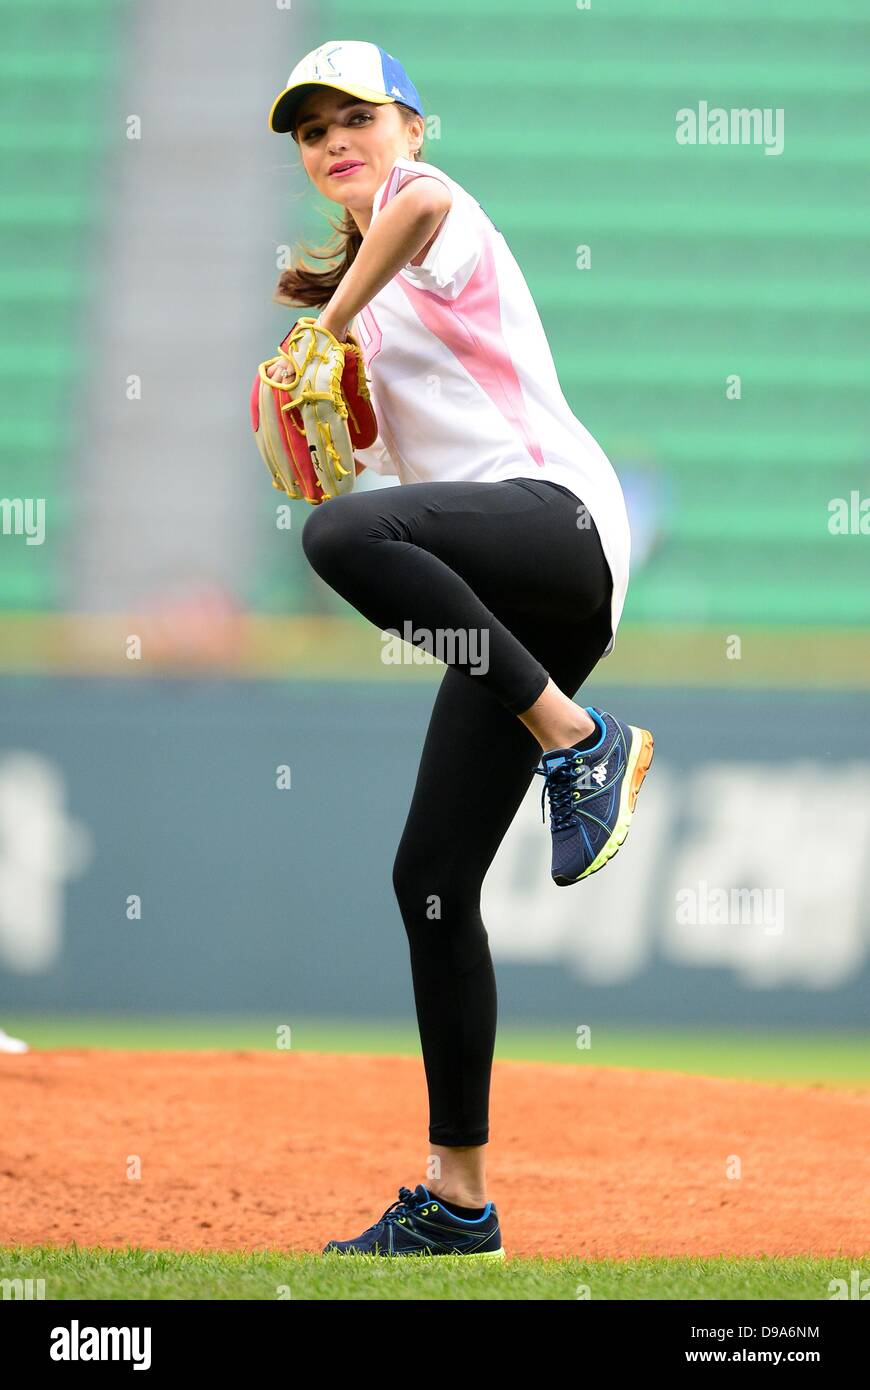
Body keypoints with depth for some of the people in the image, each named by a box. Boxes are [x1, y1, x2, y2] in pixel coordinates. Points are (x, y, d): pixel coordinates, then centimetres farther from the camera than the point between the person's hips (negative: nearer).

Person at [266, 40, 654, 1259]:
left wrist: (335, 318, -12)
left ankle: (579, 743, -27)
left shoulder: (435, 212, 2)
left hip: (557, 511, -9)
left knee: (345, 533, -38)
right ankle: (456, 1202, 5)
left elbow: (422, 199, -25)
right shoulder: (383, 288, 29)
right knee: (432, 878, 3)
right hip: (507, 597, 9)